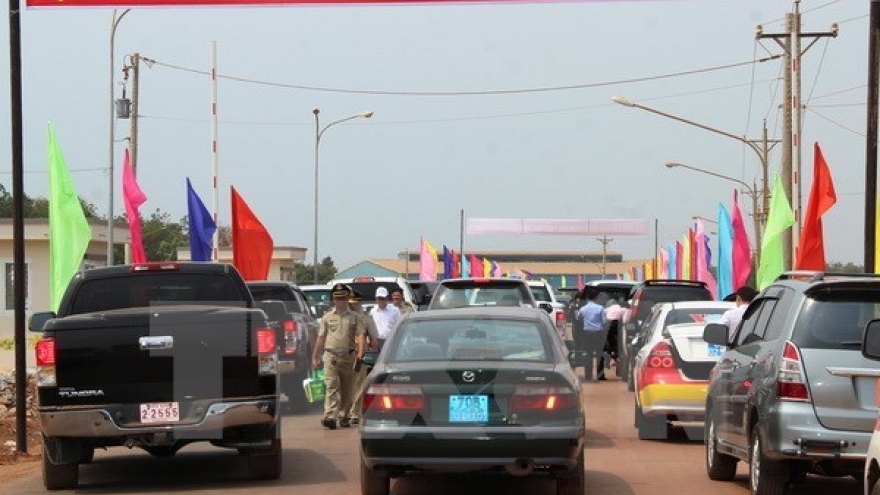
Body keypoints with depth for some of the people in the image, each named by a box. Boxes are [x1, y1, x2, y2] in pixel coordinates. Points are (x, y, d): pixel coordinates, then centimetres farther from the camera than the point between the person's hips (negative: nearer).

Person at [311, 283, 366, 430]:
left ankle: (343, 416, 18)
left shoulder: (354, 317, 7)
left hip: (348, 356, 1)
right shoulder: (327, 317, 11)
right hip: (331, 356, -1)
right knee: (332, 386, -13)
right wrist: (315, 357, 13)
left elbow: (360, 335, -3)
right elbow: (320, 338, 15)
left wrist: (360, 353, -19)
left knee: (347, 389, 8)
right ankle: (330, 417, -22)